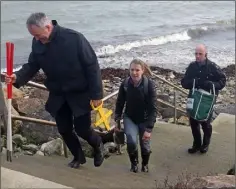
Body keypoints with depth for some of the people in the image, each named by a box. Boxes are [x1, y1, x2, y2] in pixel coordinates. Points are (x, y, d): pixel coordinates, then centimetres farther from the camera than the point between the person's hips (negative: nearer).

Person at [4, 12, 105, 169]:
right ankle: (79, 156, 34)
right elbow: (32, 66, 2)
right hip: (58, 95, 5)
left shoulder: (74, 38, -23)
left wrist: (96, 94, -17)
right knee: (64, 130, 10)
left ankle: (98, 146, 32)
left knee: (82, 129, -2)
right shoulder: (37, 43, -7)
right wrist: (18, 77, -21)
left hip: (80, 93, -5)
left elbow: (92, 66, -19)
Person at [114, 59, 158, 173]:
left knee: (145, 145, 5)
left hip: (144, 119, -1)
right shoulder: (125, 84, -15)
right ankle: (134, 163, 11)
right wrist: (117, 121, 0)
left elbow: (153, 108, -21)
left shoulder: (149, 84, -22)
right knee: (131, 141, -19)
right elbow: (119, 103, -1)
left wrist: (149, 128, -25)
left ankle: (145, 164, 39)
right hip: (129, 118, 1)